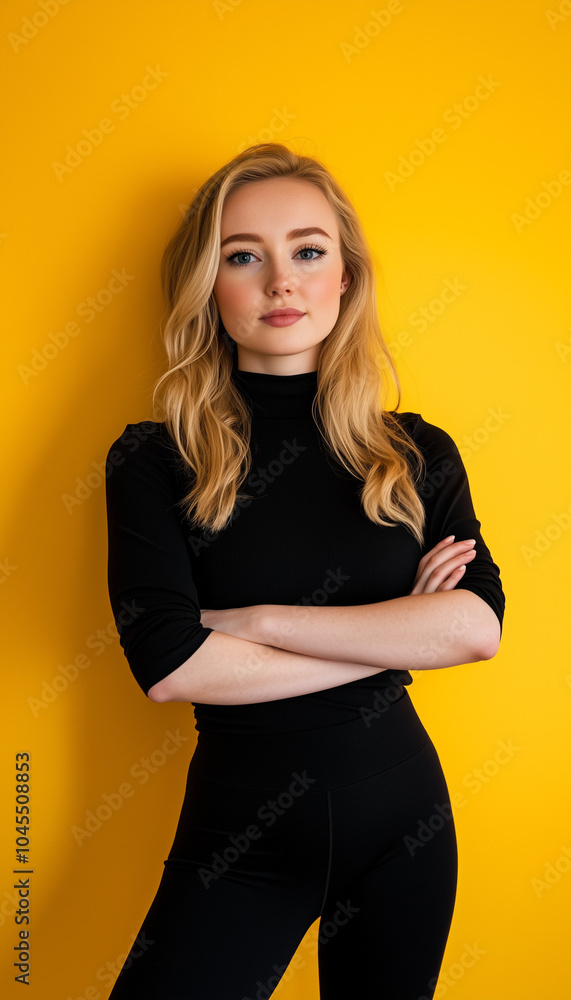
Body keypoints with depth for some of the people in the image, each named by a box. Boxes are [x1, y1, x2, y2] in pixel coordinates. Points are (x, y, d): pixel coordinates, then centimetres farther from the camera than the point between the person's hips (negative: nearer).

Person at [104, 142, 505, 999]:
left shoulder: (418, 453, -1)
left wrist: (254, 620, -18)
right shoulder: (154, 461, -8)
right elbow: (168, 664, -20)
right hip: (239, 827, -2)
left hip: (400, 808, 3)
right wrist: (398, 638, -13)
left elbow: (480, 625, -14)